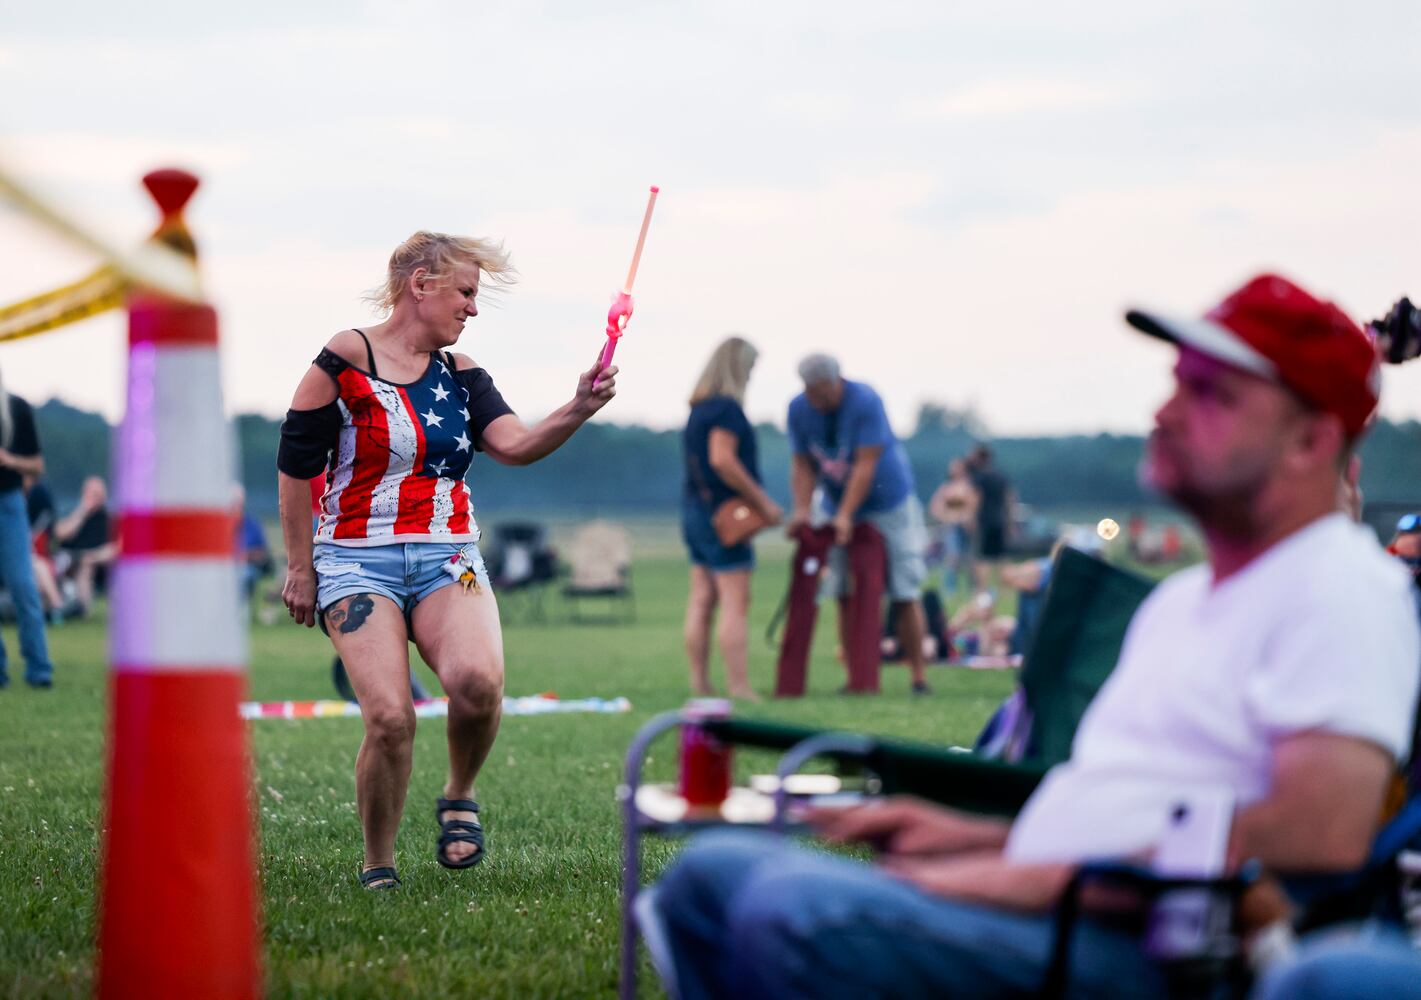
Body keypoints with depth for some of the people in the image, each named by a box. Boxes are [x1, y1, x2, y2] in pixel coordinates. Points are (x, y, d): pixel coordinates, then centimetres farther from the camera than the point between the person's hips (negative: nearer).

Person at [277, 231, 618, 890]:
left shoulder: (460, 375, 12)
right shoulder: (346, 361, -4)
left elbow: (514, 445, -3)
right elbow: (295, 467, 0)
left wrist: (577, 411, -21)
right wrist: (301, 568, 2)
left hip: (447, 561, 4)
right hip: (358, 563, -4)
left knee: (478, 682, -26)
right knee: (391, 719, -20)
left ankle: (459, 797, 4)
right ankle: (377, 869, 2)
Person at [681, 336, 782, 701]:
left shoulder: (699, 408, 16)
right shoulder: (726, 408, -13)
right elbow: (722, 459, -22)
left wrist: (760, 500, 19)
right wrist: (762, 502, -16)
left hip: (695, 507, 10)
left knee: (702, 600, 8)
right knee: (735, 601, -9)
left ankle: (699, 683, 7)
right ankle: (738, 685, -12)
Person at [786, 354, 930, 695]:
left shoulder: (865, 402, -21)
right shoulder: (799, 409, -5)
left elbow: (866, 464, -23)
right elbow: (802, 465, -2)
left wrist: (845, 516, -28)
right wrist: (802, 508, -17)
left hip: (888, 505, -4)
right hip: (837, 507, 4)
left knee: (904, 595, -5)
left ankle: (919, 677, 1)